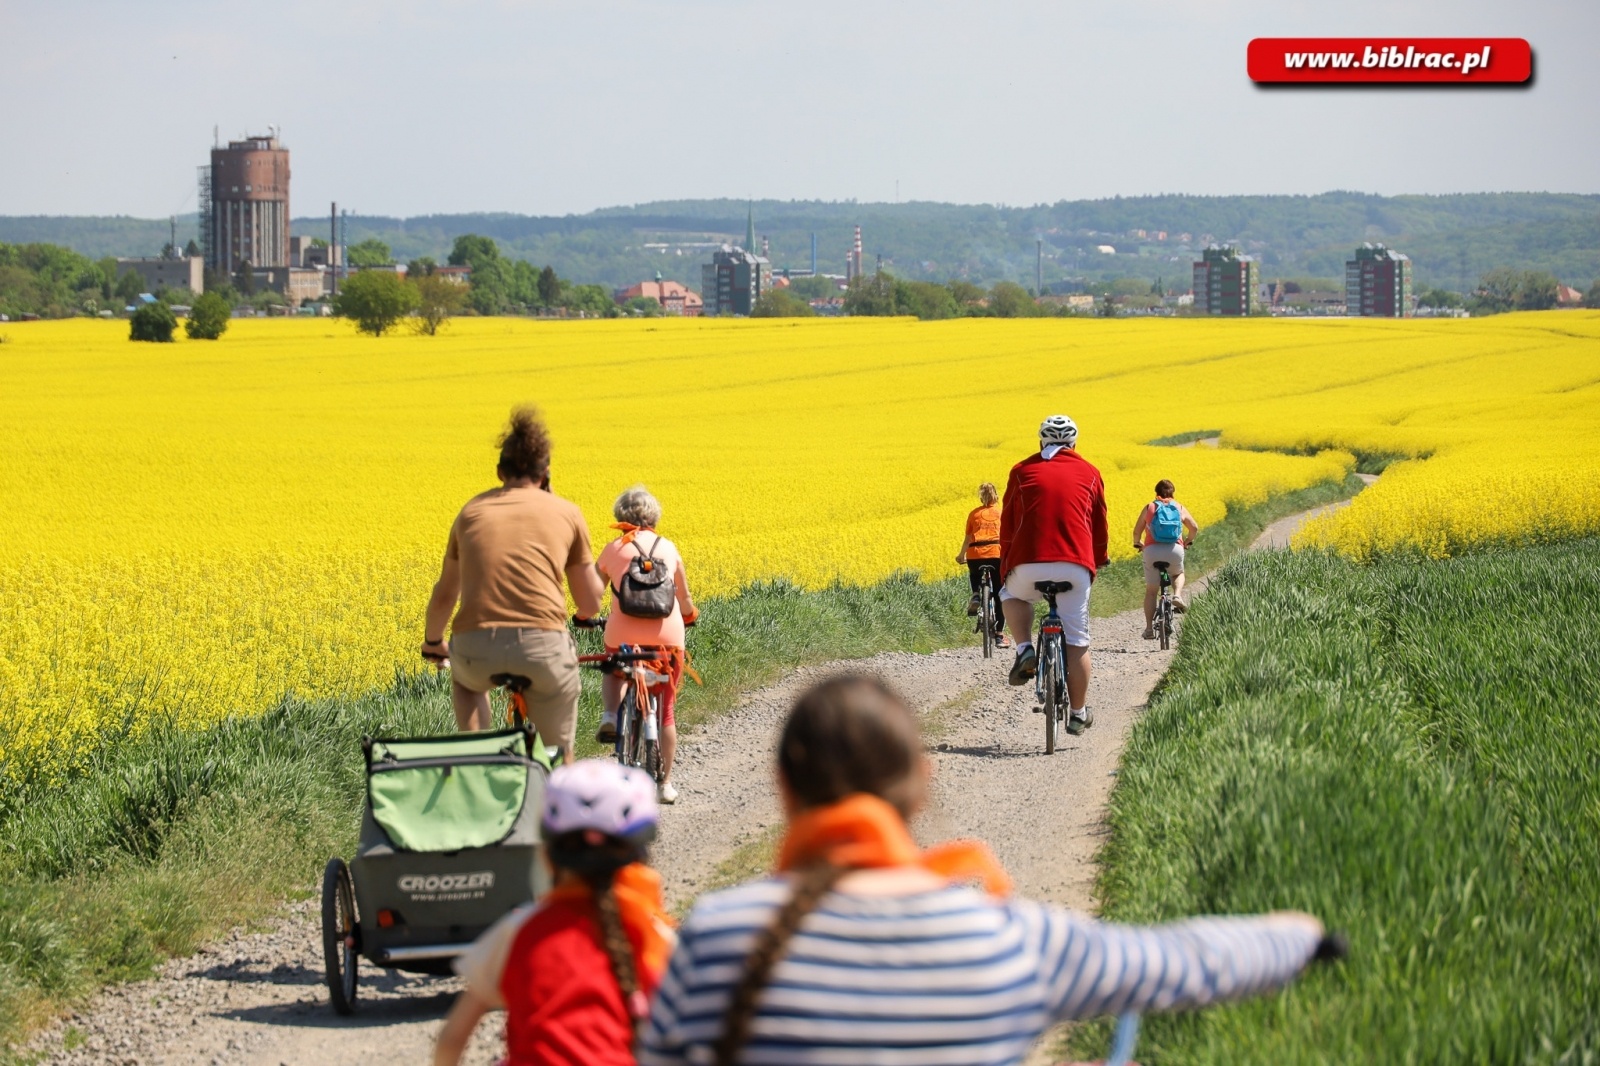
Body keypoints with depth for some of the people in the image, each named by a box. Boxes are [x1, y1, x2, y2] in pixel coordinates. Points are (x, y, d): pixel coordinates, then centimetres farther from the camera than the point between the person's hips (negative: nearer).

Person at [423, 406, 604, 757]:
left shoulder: (473, 510, 19)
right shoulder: (566, 512, 14)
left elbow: (444, 595, 31)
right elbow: (590, 605, 19)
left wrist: (432, 642, 49)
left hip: (476, 651, 2)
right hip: (544, 647, -2)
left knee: (463, 675, 39)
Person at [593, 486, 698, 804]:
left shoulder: (614, 549, 7)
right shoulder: (668, 548, 12)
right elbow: (685, 599, 22)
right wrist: (690, 616, 43)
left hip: (623, 636, -1)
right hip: (667, 636, 1)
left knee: (613, 671, 34)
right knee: (665, 711, 15)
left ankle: (610, 716, 5)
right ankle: (665, 783, 17)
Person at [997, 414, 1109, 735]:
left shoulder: (1022, 471, 12)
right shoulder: (1089, 473, 14)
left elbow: (1007, 524, 15)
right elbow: (1100, 525, 21)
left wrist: (1006, 563, 25)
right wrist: (1099, 560, 37)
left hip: (1028, 565, 0)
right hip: (1076, 567, 0)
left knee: (1011, 597, 33)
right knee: (1076, 642, 11)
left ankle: (1025, 650, 10)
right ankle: (1078, 714, 16)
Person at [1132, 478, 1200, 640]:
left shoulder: (1149, 508, 11)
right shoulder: (1180, 508, 14)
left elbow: (1136, 531, 10)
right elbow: (1194, 528, 14)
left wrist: (1137, 544, 31)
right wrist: (1188, 541, 35)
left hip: (1152, 550, -1)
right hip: (1175, 550, 1)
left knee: (1151, 591, 9)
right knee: (1178, 574, 33)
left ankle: (1149, 628, 3)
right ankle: (1177, 596, 3)